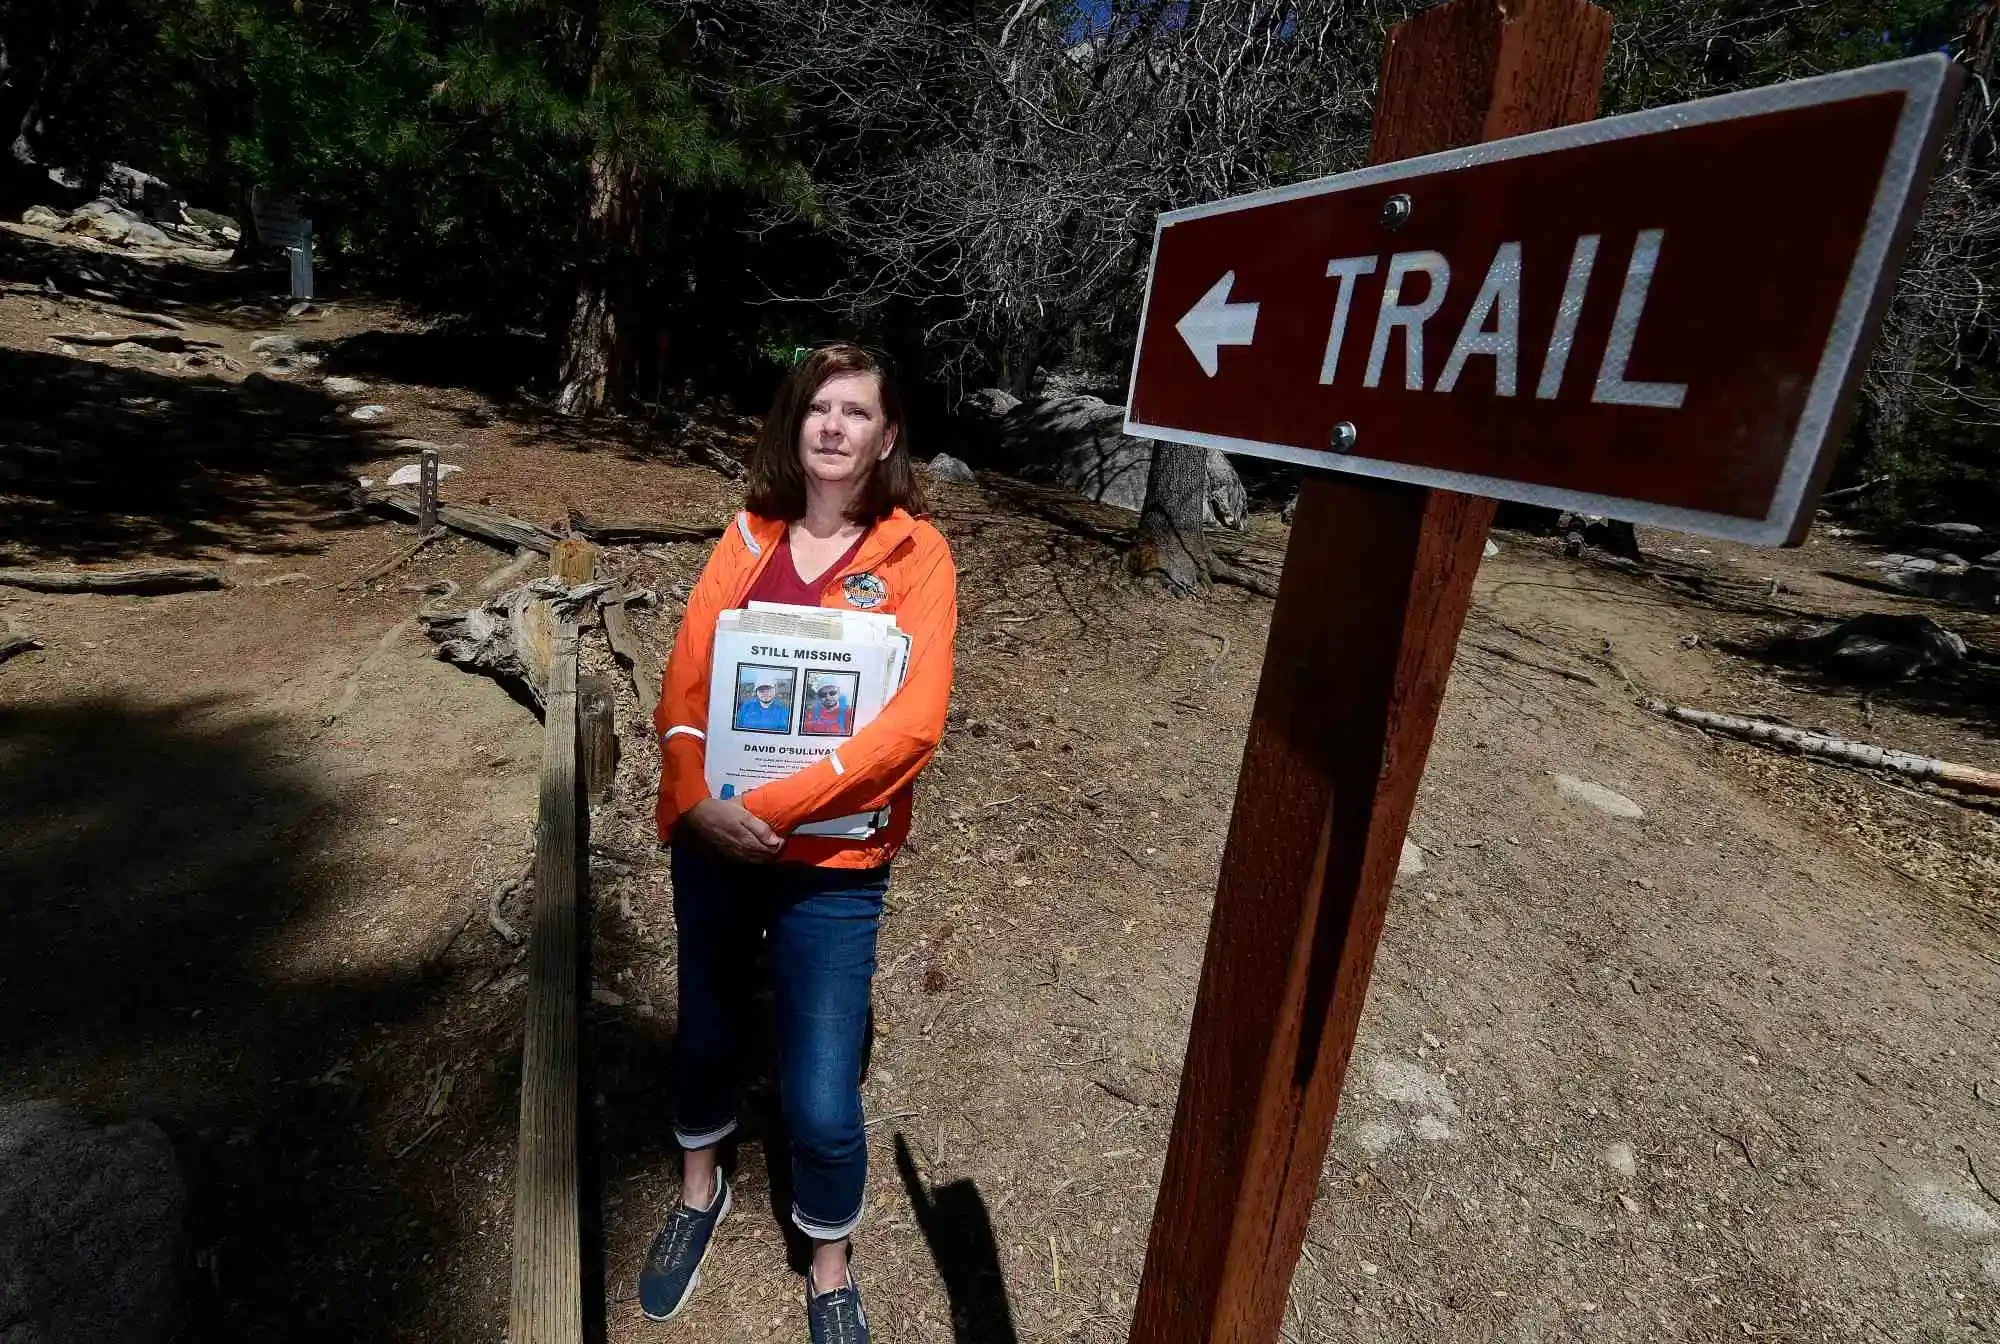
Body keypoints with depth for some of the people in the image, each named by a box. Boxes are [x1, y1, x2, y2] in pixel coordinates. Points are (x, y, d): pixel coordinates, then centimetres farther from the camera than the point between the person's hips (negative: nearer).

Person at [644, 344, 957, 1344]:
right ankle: (700, 1189, 56)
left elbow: (913, 721, -19)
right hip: (711, 839, 4)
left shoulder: (915, 552, -9)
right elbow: (684, 678, -2)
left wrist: (772, 807, -22)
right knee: (706, 1028, 24)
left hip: (831, 860, -4)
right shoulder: (750, 536, 2)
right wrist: (695, 799, -18)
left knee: (820, 1099, 2)